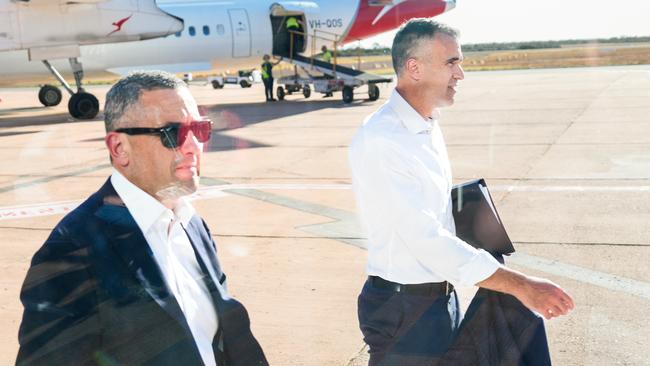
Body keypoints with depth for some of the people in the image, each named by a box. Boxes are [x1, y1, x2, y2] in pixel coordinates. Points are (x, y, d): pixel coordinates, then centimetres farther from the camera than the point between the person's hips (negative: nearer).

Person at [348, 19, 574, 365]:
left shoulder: (429, 126, 7)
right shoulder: (379, 141, -23)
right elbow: (425, 238, -28)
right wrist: (520, 285, -28)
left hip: (443, 295, 8)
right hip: (406, 309, -8)